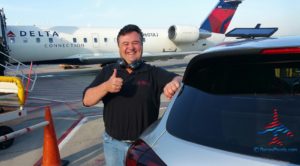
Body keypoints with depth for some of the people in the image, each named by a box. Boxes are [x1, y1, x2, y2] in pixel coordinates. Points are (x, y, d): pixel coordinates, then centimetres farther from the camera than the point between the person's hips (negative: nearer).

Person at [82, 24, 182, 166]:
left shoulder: (153, 73, -5)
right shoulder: (108, 71, 1)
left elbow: (178, 79, -19)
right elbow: (87, 100, -5)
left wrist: (174, 83, -44)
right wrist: (106, 87, -25)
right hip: (113, 144, 2)